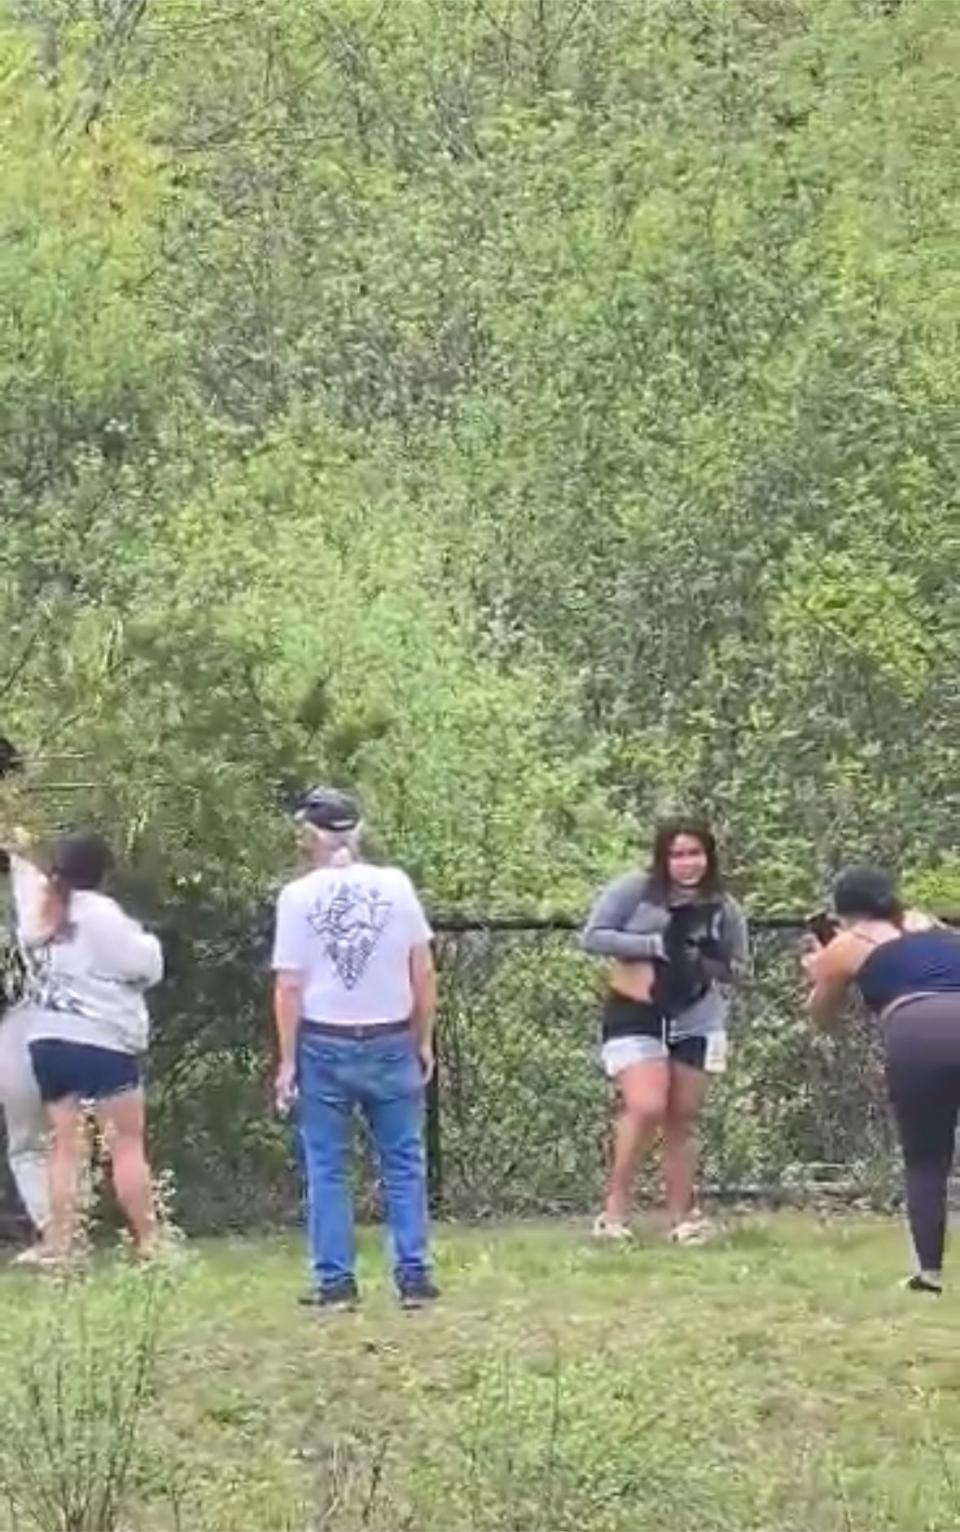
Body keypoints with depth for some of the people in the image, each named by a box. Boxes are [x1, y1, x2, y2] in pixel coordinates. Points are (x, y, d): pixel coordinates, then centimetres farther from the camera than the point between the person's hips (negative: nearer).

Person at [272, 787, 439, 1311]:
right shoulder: (395, 885, -1)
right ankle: (413, 1276, 5)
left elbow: (289, 986, -6)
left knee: (327, 1169, 7)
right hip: (391, 1043, 1)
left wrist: (287, 1060, -1)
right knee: (404, 1165, 9)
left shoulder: (298, 896, -6)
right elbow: (423, 971, 1)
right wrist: (424, 1040, 11)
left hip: (324, 1046, -1)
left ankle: (335, 1281, 6)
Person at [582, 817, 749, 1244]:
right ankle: (615, 1208, -8)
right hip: (635, 1016, -4)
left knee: (682, 1119, 9)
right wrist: (654, 945, -21)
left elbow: (738, 967, 6)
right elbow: (592, 936, -11)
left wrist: (704, 964, -17)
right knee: (646, 1108, -19)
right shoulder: (635, 890, -9)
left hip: (695, 1021, 4)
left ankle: (681, 1217, 17)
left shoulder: (723, 907, 0)